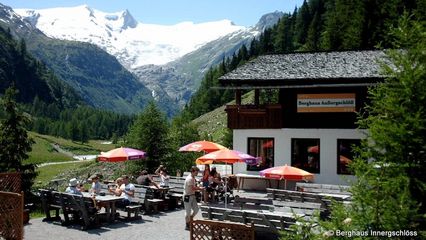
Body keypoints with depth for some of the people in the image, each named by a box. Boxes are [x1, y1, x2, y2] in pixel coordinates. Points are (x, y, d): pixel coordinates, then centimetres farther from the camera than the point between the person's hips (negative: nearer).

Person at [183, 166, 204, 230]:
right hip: (187, 196, -9)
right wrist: (200, 188, -14)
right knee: (188, 211, 0)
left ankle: (190, 220, 27)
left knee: (196, 209, 9)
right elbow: (192, 188, -25)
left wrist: (199, 187, 0)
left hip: (192, 196, 9)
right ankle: (187, 225, 11)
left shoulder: (193, 178, 11)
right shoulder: (189, 178, -21)